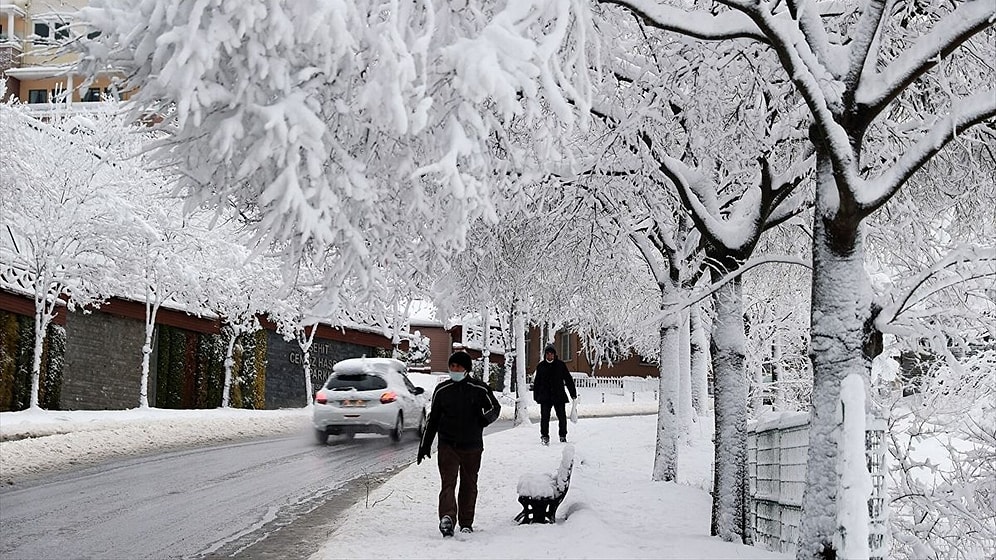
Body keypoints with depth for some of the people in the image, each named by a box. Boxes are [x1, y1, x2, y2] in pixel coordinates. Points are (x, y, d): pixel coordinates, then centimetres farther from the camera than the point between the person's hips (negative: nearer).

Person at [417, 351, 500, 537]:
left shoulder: (479, 389, -1)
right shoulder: (442, 390, 5)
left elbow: (495, 408, 10)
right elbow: (432, 419, 13)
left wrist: (485, 419, -10)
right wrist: (424, 445, 13)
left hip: (472, 446, 0)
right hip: (447, 445, 0)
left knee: (469, 485, 9)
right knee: (448, 482, -15)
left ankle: (466, 523, 20)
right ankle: (447, 517, -32)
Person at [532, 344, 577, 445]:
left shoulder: (561, 365, 4)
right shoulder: (541, 366, 7)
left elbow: (568, 380, 8)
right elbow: (536, 382, 13)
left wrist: (573, 393, 6)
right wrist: (536, 396, 10)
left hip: (559, 395, 0)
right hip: (545, 397, 0)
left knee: (562, 417, 4)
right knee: (545, 417, -5)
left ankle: (563, 436, 18)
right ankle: (544, 436, 2)